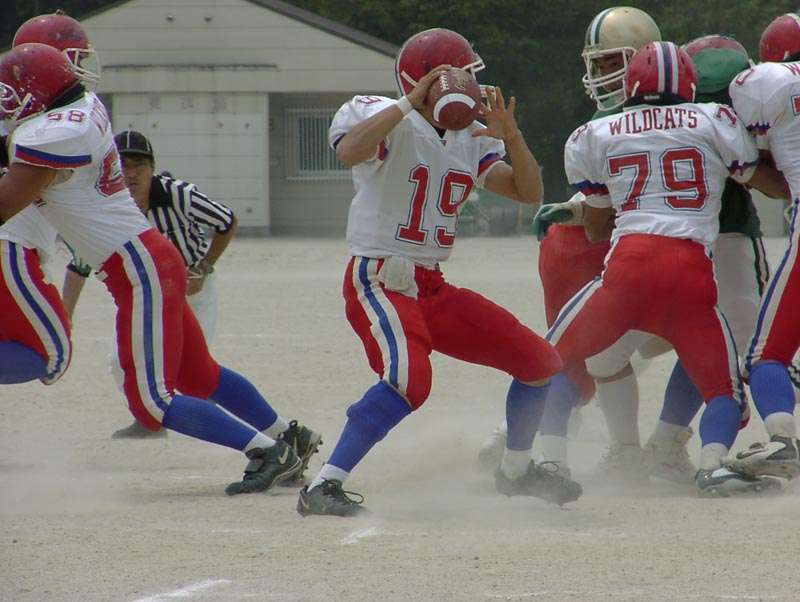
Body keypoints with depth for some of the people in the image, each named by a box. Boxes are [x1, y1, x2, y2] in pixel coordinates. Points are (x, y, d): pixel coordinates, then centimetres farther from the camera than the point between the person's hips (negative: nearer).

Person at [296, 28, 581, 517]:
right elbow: (350, 151, -34)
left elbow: (529, 193, 7)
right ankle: (323, 488, -29)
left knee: (541, 363, 10)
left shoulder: (470, 141, 10)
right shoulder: (388, 121, -11)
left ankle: (516, 471, 33)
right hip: (380, 282, -8)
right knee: (410, 379, -34)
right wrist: (410, 102, -32)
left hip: (434, 288, 8)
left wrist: (511, 137, -10)